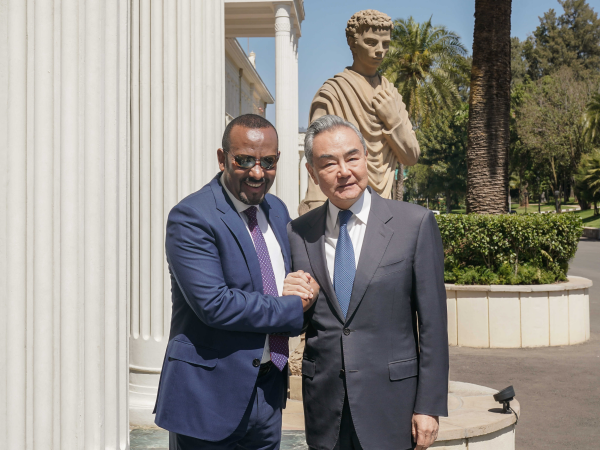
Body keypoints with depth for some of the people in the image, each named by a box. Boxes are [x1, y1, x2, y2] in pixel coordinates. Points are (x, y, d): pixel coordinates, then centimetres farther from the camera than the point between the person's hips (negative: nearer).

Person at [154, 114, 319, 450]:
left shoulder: (277, 210, 9)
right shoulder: (191, 217, -15)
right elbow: (214, 303, -23)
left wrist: (300, 284, -5)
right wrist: (294, 307, -16)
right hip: (210, 397, -7)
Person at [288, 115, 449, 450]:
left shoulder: (416, 223, -4)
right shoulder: (298, 233, 4)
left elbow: (432, 324, -5)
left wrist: (429, 406, -7)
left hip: (390, 405, -2)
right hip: (324, 407, 3)